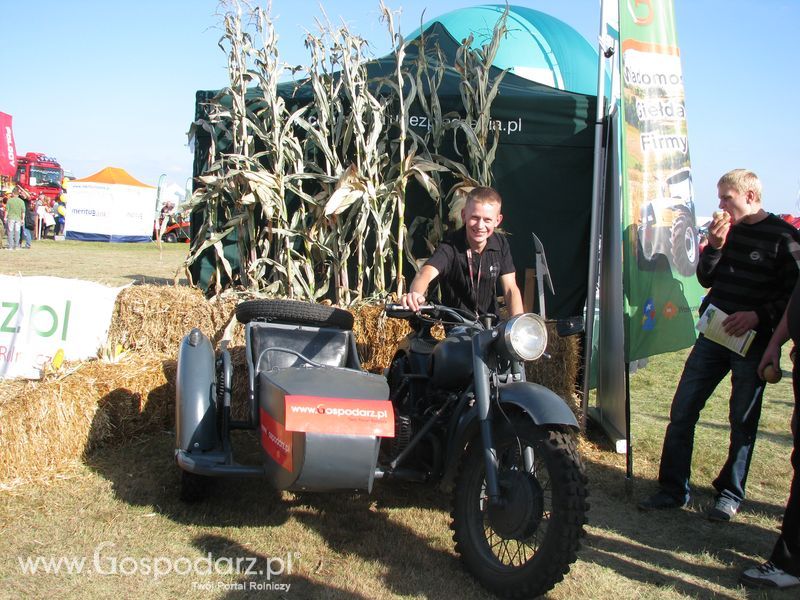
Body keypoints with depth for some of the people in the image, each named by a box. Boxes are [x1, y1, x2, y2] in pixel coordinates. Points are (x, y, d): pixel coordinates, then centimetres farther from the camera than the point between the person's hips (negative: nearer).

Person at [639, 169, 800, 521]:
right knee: (682, 411, 1)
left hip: (753, 342, -5)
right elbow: (705, 279, 8)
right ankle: (673, 490, 9)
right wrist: (714, 245, -7)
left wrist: (758, 315, -21)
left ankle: (730, 493, 21)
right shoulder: (725, 229, 10)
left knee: (743, 421, 6)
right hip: (713, 334, 5)